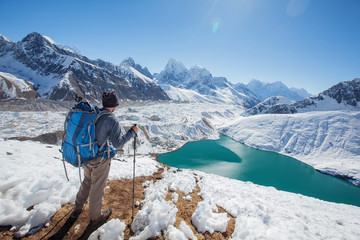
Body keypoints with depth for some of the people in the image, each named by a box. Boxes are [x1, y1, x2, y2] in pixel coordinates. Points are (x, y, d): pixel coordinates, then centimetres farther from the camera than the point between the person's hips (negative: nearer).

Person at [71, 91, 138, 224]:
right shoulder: (112, 121, -22)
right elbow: (117, 143, -19)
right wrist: (132, 132, -12)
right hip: (100, 159, -6)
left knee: (87, 181, 29)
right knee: (97, 187, 14)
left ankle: (78, 208, 48)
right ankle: (96, 216, 36)